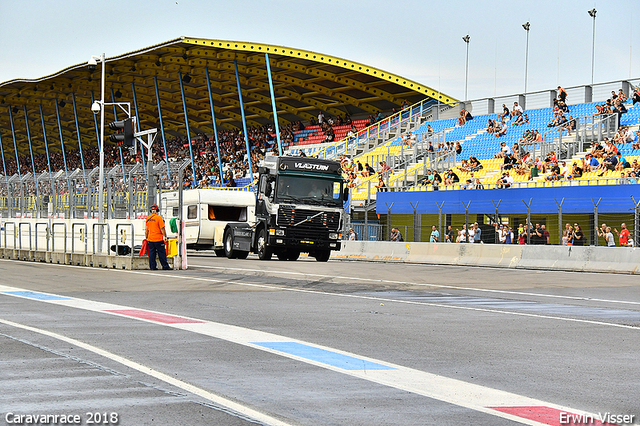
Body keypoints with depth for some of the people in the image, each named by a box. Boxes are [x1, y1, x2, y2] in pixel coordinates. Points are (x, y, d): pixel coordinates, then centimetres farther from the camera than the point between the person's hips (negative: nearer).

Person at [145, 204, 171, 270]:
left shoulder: (148, 218, 8)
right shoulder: (159, 217, -9)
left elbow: (146, 229, 12)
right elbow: (162, 228, -13)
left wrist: (146, 237, 20)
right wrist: (165, 236, -5)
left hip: (150, 239, 5)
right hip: (158, 239, -5)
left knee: (151, 253, 8)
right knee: (162, 253, 1)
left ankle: (152, 266, 7)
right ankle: (165, 266, 3)